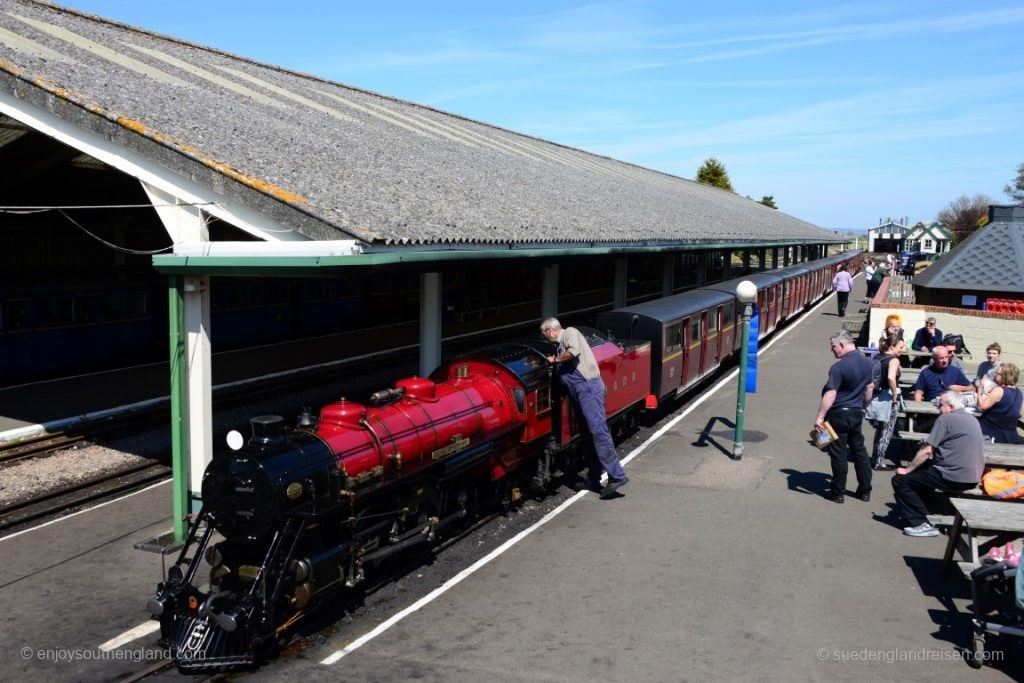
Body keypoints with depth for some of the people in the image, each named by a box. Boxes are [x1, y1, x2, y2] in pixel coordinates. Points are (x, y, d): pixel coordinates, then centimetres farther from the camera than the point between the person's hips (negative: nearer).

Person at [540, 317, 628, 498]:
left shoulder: (570, 332, 2)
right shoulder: (561, 344, 27)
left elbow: (574, 351, -17)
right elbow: (563, 369, 27)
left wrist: (555, 359, -5)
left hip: (589, 386, -10)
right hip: (579, 390, 10)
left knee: (598, 430, -16)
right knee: (589, 434, 10)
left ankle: (617, 476, -18)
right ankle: (594, 480, 15)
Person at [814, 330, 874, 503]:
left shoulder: (839, 367, -20)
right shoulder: (867, 362, 4)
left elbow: (830, 394, -24)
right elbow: (869, 389, 14)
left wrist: (820, 417, -22)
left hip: (839, 414, -7)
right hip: (856, 413, 7)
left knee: (838, 453, 1)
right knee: (859, 450, 16)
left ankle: (838, 492, 9)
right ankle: (865, 490, 22)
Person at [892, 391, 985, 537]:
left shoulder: (946, 418, -9)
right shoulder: (972, 419, 18)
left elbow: (927, 451, -12)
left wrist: (907, 470, -1)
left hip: (956, 478, -9)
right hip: (973, 478, 9)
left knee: (899, 480, -3)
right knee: (923, 468, 30)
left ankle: (921, 524, -6)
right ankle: (926, 510, 27)